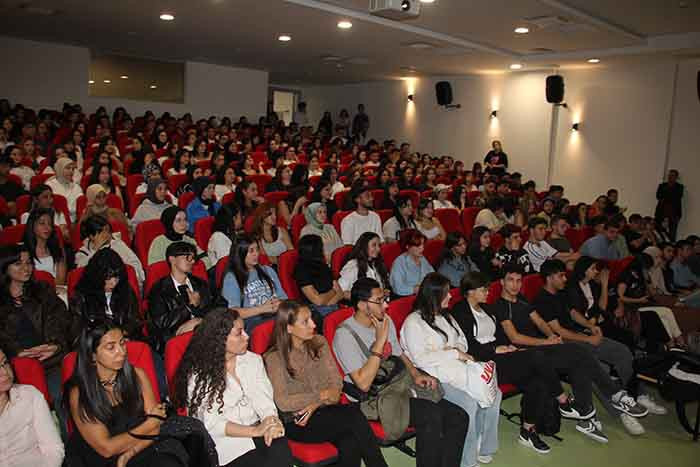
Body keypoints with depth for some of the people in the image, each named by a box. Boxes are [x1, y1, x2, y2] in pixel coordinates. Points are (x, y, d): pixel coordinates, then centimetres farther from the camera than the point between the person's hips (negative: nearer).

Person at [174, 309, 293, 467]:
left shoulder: (253, 360, 7)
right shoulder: (198, 374, -6)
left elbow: (264, 400, 0)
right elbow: (212, 423, -12)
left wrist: (271, 423, -22)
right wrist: (255, 431, -22)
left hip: (256, 431, 4)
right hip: (225, 440, -3)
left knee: (280, 449, -27)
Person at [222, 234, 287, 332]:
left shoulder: (268, 270, 25)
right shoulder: (231, 278, 6)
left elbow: (283, 297, 21)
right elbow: (234, 313, -5)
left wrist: (279, 304, -2)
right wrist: (262, 308, -10)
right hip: (252, 323, -5)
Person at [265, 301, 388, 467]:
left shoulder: (319, 343, 7)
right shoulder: (274, 358, -8)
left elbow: (336, 382, 3)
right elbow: (283, 402, -13)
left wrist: (316, 405, -13)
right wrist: (321, 395, -12)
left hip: (324, 411, 4)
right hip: (297, 422, -4)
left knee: (350, 443, -30)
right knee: (354, 414, -27)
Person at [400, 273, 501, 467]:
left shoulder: (445, 316, 18)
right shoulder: (413, 322, -8)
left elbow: (463, 342, 22)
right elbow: (420, 359, -17)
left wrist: (457, 349, -3)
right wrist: (454, 353, -14)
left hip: (456, 370, 8)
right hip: (434, 377, -7)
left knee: (494, 394, -12)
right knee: (469, 403, -27)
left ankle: (484, 449, 2)